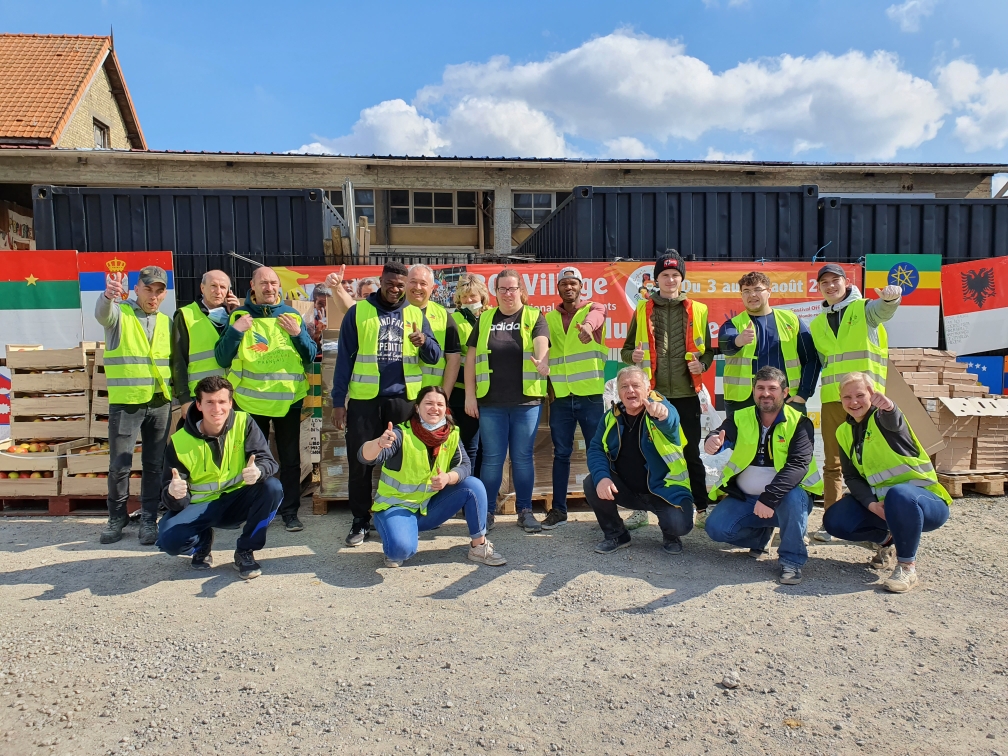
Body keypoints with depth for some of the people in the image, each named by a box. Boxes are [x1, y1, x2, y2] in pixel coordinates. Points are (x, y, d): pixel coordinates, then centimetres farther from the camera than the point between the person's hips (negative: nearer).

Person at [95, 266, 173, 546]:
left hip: (160, 403, 3)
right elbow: (102, 314, -27)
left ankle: (148, 519, 17)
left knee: (154, 464, 7)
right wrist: (108, 295, -49)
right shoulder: (119, 314, -2)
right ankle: (117, 518, 21)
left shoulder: (167, 322, 11)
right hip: (125, 402, -3)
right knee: (119, 464, 2)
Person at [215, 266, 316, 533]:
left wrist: (298, 334, -12)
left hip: (288, 398, 1)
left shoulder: (292, 315, 4)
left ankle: (289, 510, 18)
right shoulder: (239, 315, 2)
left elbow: (310, 357, 4)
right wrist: (235, 331, -15)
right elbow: (223, 360, -2)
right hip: (251, 400, 0)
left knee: (290, 458, 7)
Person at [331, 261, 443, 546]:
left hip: (403, 399, 1)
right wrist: (338, 401, -3)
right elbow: (344, 358, 2)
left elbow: (435, 356, 5)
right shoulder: (358, 312, 3)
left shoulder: (416, 314, 8)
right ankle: (361, 521, 17)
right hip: (364, 399, -1)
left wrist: (424, 342, -18)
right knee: (360, 462, 3)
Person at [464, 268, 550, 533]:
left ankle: (525, 511, 16)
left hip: (527, 401, -1)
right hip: (491, 402, 1)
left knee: (522, 457, 5)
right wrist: (470, 395, 2)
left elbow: (541, 344, -13)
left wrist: (542, 361, -36)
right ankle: (487, 511, 18)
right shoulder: (485, 318, 9)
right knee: (492, 458, 5)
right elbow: (471, 358, 8)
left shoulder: (534, 317, 5)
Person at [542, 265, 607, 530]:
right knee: (561, 454, 8)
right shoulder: (549, 318, 11)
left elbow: (595, 316, -23)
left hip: (590, 395, -2)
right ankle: (558, 509, 17)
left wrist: (588, 325, -47)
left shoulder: (594, 308, 2)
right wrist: (548, 387, 0)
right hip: (560, 397, 3)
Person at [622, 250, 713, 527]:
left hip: (686, 394, 0)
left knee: (691, 453, 8)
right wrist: (633, 356, -12)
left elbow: (708, 349, 13)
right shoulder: (643, 310, 7)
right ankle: (641, 508, 18)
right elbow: (626, 349, 10)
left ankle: (702, 508, 20)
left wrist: (702, 363, -8)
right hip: (651, 394, 0)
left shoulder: (697, 310, 7)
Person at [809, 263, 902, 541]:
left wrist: (891, 297, -44)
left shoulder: (864, 310, 3)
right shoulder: (817, 324, 15)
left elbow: (884, 310, -21)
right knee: (833, 463, 7)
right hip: (832, 399, 4)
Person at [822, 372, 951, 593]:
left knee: (898, 495, -40)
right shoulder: (844, 432, 4)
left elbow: (893, 421, -40)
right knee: (835, 521, -16)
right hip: (880, 503, 6)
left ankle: (907, 566, -20)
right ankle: (885, 539, 14)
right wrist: (871, 504, -19)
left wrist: (888, 406, -65)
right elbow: (851, 477, 0)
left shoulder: (882, 418, -13)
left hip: (923, 500, -6)